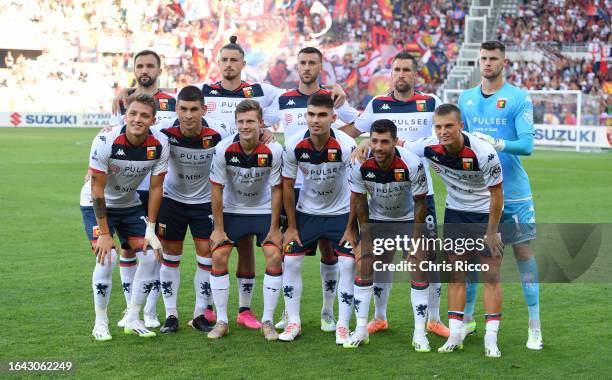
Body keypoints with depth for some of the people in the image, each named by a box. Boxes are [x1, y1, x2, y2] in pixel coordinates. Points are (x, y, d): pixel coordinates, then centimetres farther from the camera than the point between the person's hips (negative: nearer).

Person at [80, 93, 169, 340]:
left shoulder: (160, 146, -18)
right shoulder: (105, 142, -29)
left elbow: (155, 188, -8)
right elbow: (97, 189, -23)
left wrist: (150, 229, -9)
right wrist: (104, 233, -24)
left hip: (131, 204, 4)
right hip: (96, 205, -4)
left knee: (150, 257, -7)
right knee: (107, 258, -20)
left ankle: (133, 319, 9)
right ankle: (100, 322, -4)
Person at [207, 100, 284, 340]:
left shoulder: (273, 150, -21)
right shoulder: (224, 149, -20)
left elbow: (276, 190, -11)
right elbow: (217, 188, -10)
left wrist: (274, 229, -10)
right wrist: (218, 228, -9)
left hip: (264, 210, -1)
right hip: (231, 210, 1)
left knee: (274, 257, -13)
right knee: (218, 256, -9)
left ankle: (268, 322, -1)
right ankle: (221, 321, 3)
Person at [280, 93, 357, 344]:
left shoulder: (347, 145, -25)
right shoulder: (294, 146, -18)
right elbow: (287, 186, -5)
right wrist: (291, 227, -3)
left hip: (340, 212, -2)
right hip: (306, 211, 2)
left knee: (348, 264, -11)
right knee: (291, 261, -4)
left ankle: (343, 326, 1)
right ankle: (293, 323, 10)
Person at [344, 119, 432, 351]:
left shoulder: (412, 164, -29)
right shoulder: (361, 165, -23)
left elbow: (420, 202, -15)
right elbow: (359, 199, -6)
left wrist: (416, 238, -14)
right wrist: (365, 234, -3)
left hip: (408, 219, -2)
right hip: (377, 219, 2)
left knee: (419, 268, -12)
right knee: (362, 266, -8)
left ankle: (419, 333, -3)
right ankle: (361, 330, 4)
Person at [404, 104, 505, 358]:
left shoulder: (484, 153, -29)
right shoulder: (429, 147, -18)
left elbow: (496, 194, -19)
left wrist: (491, 232, -16)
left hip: (485, 214, -4)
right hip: (455, 212, 4)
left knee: (491, 275, -4)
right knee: (456, 274, 4)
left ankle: (491, 340, 0)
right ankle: (455, 336, 10)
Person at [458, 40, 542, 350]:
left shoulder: (519, 98, -5)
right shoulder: (466, 98, 9)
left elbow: (527, 144, -14)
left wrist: (497, 144, -29)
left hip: (513, 192, -4)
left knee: (523, 252, -1)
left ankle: (534, 327, 5)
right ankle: (467, 319, 22)